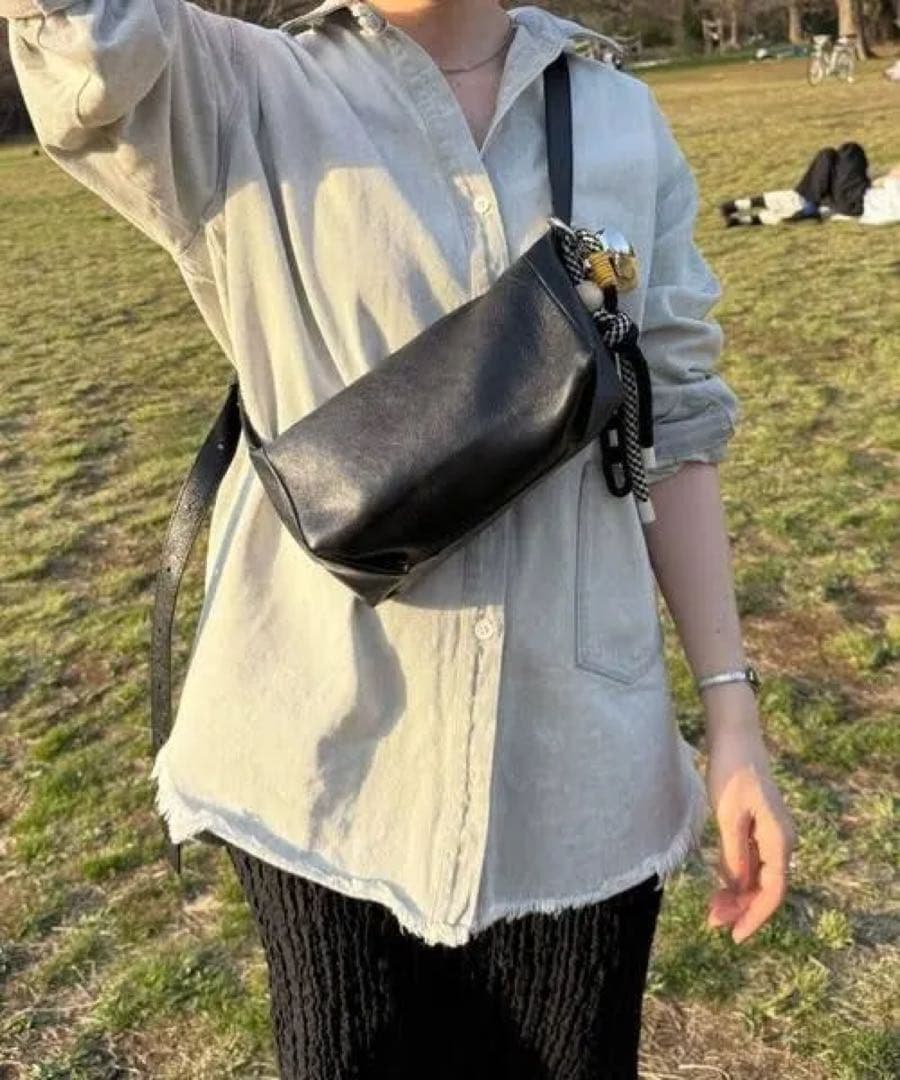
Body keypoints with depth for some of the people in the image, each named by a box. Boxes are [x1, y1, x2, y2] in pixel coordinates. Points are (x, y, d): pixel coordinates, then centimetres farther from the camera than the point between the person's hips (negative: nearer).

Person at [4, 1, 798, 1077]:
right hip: (330, 767, -2)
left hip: (582, 765, 3)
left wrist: (731, 711, 1)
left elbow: (675, 433, 4)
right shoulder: (236, 100, -2)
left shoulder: (624, 125, 5)